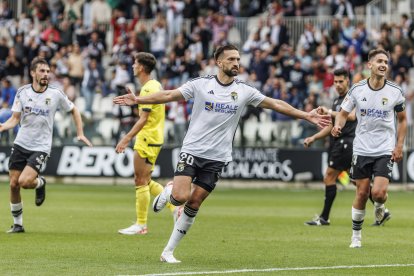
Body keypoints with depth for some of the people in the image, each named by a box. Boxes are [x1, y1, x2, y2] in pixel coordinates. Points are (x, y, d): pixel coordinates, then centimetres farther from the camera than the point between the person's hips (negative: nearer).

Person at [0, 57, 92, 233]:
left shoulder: (56, 94, -5)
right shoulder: (22, 92, -1)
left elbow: (73, 110, 11)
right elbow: (15, 118, 0)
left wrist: (80, 133, 4)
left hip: (41, 147, -3)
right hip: (21, 144, 3)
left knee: (25, 182, -22)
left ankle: (40, 183, 14)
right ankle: (17, 223, 17)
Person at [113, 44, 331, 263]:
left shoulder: (244, 91, 3)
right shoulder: (201, 84, -2)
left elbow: (275, 104, 7)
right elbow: (169, 95, -1)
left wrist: (306, 116, 2)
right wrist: (137, 100, -9)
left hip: (217, 158, 2)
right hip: (192, 150, -2)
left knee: (194, 203, 0)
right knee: (181, 197, -18)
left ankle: (168, 251, 10)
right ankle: (167, 192, 20)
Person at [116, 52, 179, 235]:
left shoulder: (148, 89, -17)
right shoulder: (155, 85, 13)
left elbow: (143, 119, -22)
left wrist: (127, 139, -22)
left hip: (147, 141, -10)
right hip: (153, 139, 10)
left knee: (141, 182, -3)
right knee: (144, 181, 15)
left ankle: (141, 225, 2)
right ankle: (174, 205, 13)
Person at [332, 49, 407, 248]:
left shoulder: (395, 92, -4)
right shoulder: (357, 89, -4)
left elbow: (402, 120, 8)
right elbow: (343, 113, 6)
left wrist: (399, 146, 0)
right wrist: (338, 126, -16)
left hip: (385, 151, -1)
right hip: (362, 149, 1)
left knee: (378, 193, -15)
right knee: (362, 193, 3)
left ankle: (380, 205, 23)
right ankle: (356, 235, 19)